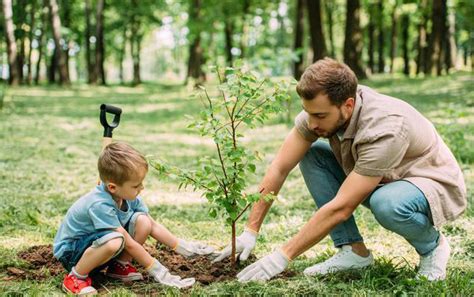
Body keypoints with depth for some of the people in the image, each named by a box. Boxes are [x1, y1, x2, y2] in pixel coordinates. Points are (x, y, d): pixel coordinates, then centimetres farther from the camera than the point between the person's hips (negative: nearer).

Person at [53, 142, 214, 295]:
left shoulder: (128, 196, -10)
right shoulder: (100, 205, -33)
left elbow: (153, 226, 2)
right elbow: (129, 244, -28)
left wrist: (184, 248, -3)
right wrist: (158, 272, -23)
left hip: (98, 245, 7)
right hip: (70, 252, -7)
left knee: (142, 221, -14)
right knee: (114, 241, -39)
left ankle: (119, 266, 3)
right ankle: (76, 277, -17)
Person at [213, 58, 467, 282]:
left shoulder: (384, 128, -36)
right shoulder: (319, 108, -17)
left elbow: (340, 208, -34)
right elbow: (279, 168, -11)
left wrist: (283, 256, -31)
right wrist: (251, 231, -14)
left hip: (436, 186, -7)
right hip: (379, 182, 7)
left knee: (387, 204, -40)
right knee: (311, 155, -10)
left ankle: (432, 245, -5)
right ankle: (354, 250, -5)